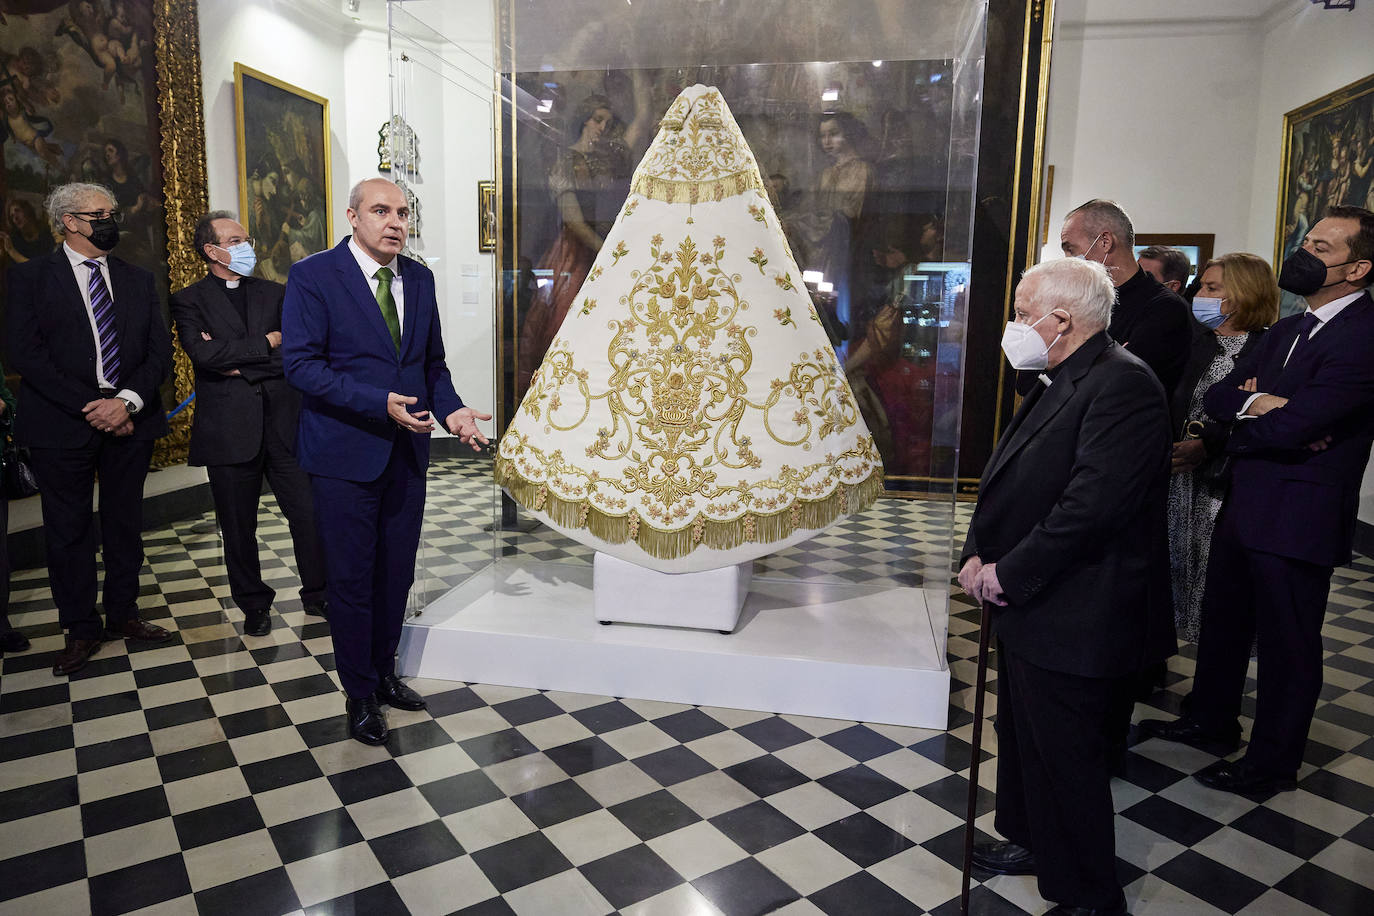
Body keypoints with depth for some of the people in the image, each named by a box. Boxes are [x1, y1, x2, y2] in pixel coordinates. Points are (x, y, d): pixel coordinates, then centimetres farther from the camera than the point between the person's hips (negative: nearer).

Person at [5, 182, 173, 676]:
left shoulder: (138, 279, 11)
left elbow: (160, 349, 4)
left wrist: (127, 400, -11)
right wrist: (89, 406, -15)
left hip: (130, 419, 3)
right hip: (62, 426, -3)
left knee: (125, 524, 11)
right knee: (68, 530, 6)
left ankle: (123, 614, 26)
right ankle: (81, 629, 19)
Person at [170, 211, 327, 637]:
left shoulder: (275, 294, 11)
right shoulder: (189, 301, 3)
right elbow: (204, 353, -15)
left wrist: (238, 362, -10)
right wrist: (265, 342, -10)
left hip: (283, 422, 2)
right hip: (229, 429, -2)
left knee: (308, 513, 2)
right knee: (238, 526, 8)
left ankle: (317, 594, 20)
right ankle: (254, 604, 25)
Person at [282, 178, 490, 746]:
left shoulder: (419, 279, 9)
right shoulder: (313, 276, -8)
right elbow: (300, 363, -15)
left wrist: (450, 409, -5)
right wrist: (380, 403, -24)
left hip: (407, 451, 5)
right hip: (346, 454, -5)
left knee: (396, 575, 15)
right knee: (351, 580, 6)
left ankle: (384, 673, 36)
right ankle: (361, 696, 24)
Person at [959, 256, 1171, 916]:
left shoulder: (1123, 385, -20)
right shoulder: (1059, 382, 11)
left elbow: (1090, 507, -28)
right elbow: (1009, 478, 13)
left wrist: (1008, 572, -19)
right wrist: (979, 553, 0)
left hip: (1071, 619, -10)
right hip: (1029, 607, 10)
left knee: (1066, 758, 5)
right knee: (1021, 733, 24)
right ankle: (1031, 841, 46)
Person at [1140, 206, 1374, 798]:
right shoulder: (1287, 330, 13)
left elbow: (1290, 426, -25)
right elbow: (1216, 397, 6)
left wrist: (1238, 427, -5)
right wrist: (1257, 403, -16)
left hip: (1296, 520, -8)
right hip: (1243, 505, 9)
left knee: (1287, 644, 7)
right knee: (1222, 622, 21)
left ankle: (1273, 763, 25)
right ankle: (1211, 723, 40)